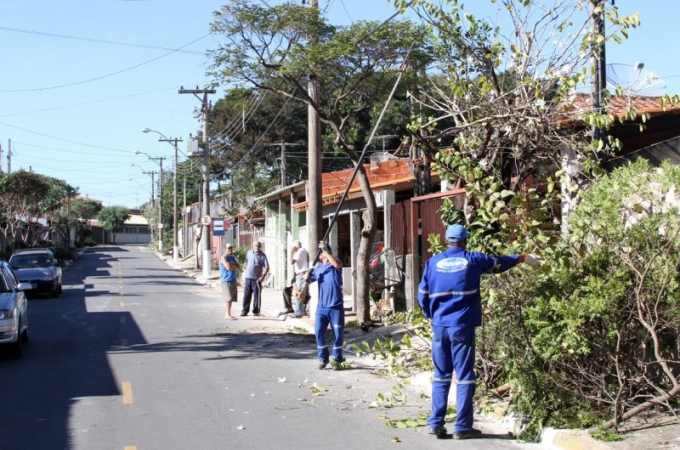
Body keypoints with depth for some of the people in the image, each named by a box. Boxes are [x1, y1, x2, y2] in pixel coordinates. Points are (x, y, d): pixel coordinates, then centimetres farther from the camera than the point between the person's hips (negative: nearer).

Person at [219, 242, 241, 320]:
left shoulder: (232, 258, 18)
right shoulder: (223, 257, -7)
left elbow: (239, 267, 11)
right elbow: (228, 267, -20)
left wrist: (232, 266, -7)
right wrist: (234, 266, 0)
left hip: (233, 280, 8)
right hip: (226, 280, -8)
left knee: (231, 298, 8)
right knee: (229, 298, -13)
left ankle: (227, 314, 15)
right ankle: (228, 314, -12)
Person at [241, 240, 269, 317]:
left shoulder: (262, 255, -6)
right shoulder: (249, 253, 8)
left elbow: (267, 267, -11)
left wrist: (263, 275, -22)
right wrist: (245, 268, 18)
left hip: (257, 279, -4)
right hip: (248, 278, 4)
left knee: (257, 295, 0)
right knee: (246, 295, 5)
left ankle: (256, 311, 8)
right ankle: (245, 310, 11)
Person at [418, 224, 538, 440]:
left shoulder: (433, 262, 4)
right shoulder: (473, 259, -1)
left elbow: (422, 295, 6)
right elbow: (500, 262, 16)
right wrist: (522, 258, 33)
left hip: (439, 327, 3)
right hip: (462, 327, -3)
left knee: (441, 376, 11)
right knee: (464, 377, 2)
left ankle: (436, 424, 10)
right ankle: (462, 427, 2)